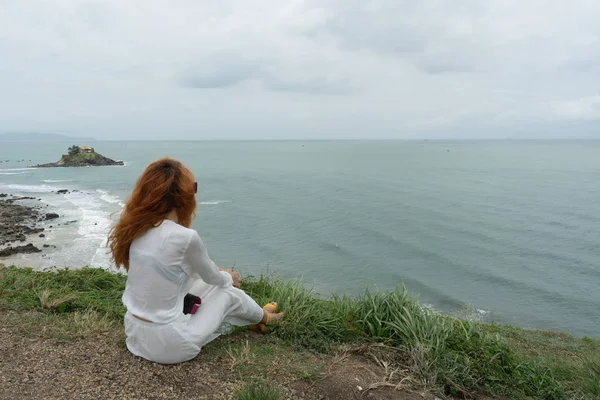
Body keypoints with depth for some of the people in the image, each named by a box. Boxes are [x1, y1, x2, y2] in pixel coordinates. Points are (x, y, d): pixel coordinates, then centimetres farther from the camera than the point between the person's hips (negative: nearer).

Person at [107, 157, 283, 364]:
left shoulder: (136, 229, -3)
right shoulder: (185, 237, -25)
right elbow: (212, 277, -2)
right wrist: (229, 278, 17)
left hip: (135, 333, 7)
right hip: (168, 345, -6)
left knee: (204, 283, 23)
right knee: (229, 292, 13)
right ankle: (263, 317, 45)